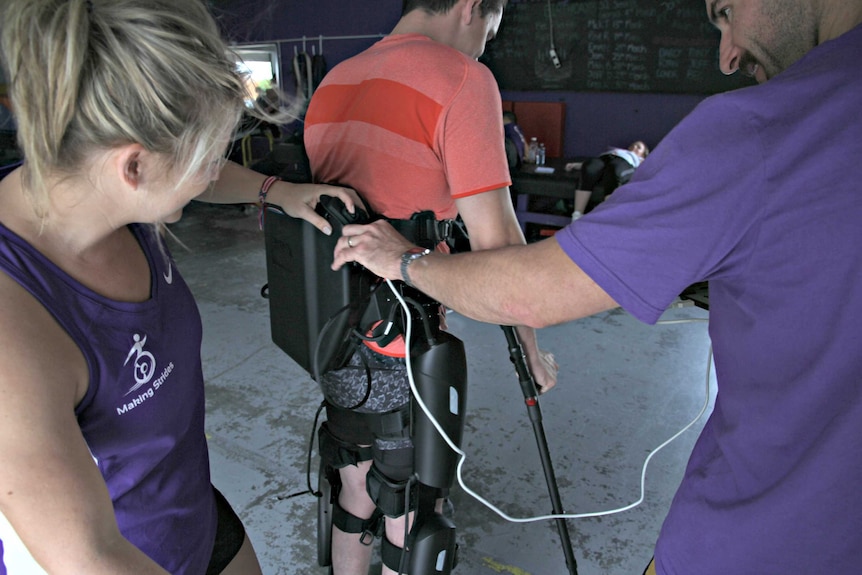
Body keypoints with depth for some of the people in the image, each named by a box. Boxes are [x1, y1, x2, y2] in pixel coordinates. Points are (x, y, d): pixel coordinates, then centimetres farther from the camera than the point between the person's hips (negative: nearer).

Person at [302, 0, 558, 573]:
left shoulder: (334, 81, 10)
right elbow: (494, 241, -18)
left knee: (355, 492, 25)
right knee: (410, 520, 14)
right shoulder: (461, 79, -15)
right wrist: (531, 349, -6)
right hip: (403, 356, -7)